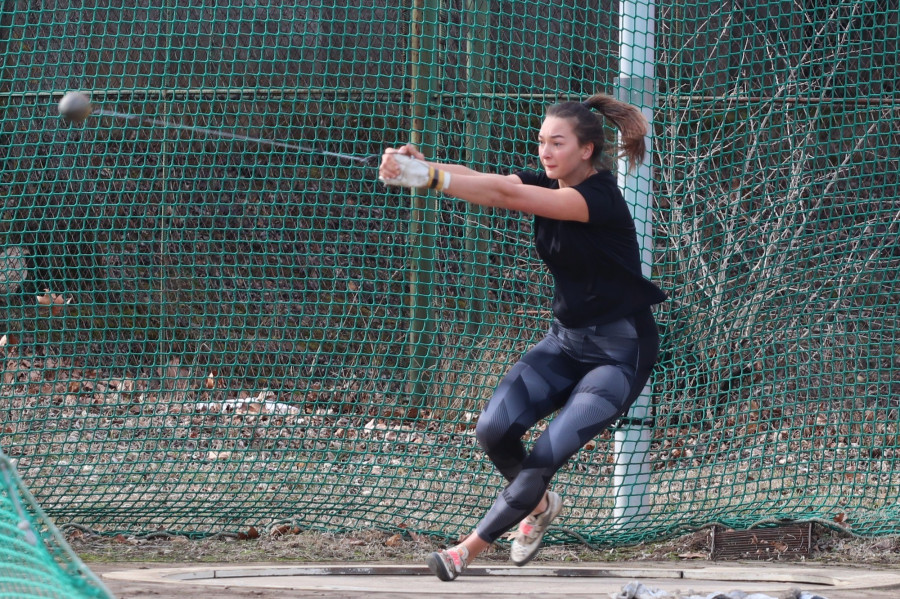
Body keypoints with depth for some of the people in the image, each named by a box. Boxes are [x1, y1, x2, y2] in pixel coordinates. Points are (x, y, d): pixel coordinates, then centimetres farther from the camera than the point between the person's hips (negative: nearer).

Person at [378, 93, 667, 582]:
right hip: (565, 339, 7)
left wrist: (429, 177, -40)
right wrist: (421, 166, -35)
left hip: (620, 352, -7)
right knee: (494, 429, -14)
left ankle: (469, 549, -6)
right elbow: (487, 184, -15)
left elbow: (508, 195, -33)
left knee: (548, 454, -19)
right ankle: (539, 504, 16)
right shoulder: (545, 185, 2)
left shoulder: (601, 197, -21)